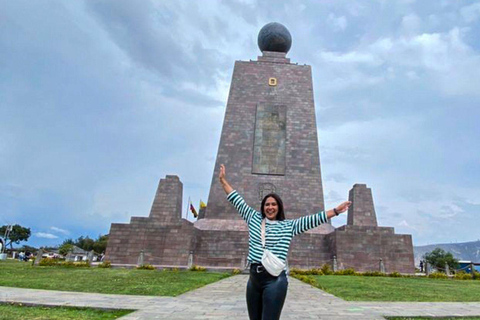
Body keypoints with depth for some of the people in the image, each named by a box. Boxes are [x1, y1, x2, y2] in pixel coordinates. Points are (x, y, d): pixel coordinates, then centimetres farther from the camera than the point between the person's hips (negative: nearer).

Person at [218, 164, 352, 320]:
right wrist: (223, 180, 15)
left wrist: (336, 211, -4)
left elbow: (312, 219, 0)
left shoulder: (288, 226, 4)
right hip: (254, 277, 4)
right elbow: (237, 200, 13)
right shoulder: (254, 219, 10)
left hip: (275, 279, -4)